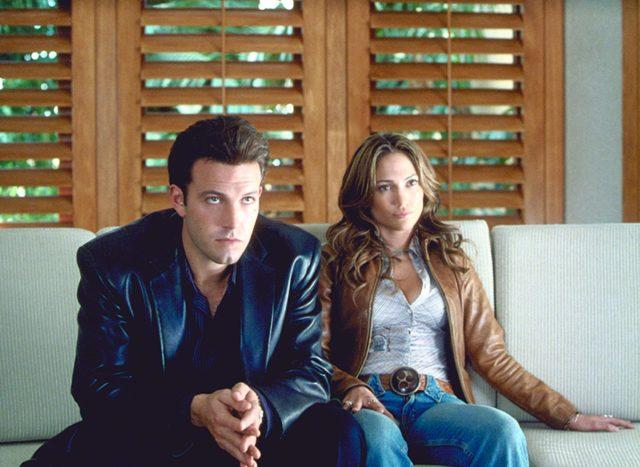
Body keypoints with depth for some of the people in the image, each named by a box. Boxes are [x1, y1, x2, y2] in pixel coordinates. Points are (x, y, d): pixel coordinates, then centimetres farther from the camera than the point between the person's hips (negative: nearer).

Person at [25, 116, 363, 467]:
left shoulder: (296, 258, -8)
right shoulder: (111, 264, -13)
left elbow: (311, 371, -7)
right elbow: (98, 387, -14)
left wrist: (261, 407, -32)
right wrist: (195, 410, -32)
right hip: (149, 438, -1)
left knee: (339, 433, -26)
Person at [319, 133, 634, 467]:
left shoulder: (451, 263, 21)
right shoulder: (335, 262, 14)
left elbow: (491, 356, 16)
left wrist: (568, 416, 9)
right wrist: (351, 388, -15)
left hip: (437, 402, 3)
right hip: (371, 403, -2)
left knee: (503, 432, -33)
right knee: (377, 437, -40)